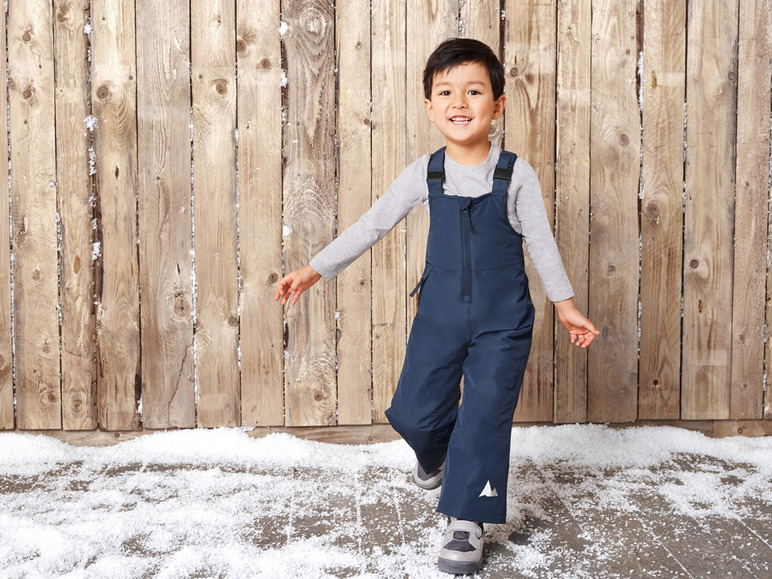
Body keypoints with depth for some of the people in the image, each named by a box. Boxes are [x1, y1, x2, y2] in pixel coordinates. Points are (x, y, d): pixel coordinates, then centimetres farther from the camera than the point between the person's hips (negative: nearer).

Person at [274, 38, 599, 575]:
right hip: (440, 313, 2)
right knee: (413, 410, 8)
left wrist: (566, 304, 5)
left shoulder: (516, 174, -8)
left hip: (502, 320, -2)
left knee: (485, 415, -5)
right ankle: (435, 456, 44)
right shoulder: (425, 174, -3)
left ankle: (466, 521, 8)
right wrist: (314, 270, -1)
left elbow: (541, 241, 2)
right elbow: (373, 224, 1)